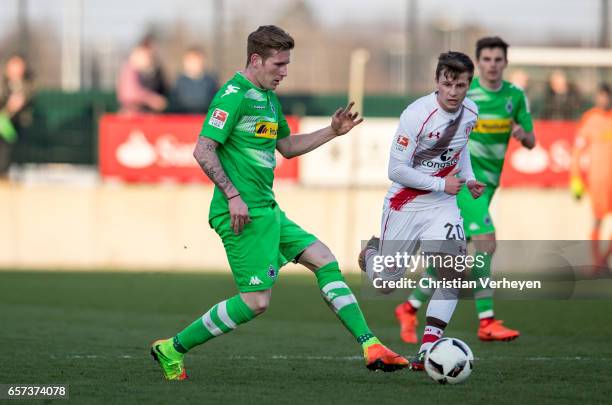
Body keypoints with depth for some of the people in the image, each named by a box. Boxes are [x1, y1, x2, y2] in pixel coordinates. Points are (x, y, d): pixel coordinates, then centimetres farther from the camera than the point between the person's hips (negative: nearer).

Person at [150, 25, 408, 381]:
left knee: (324, 260, 6)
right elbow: (203, 150, -18)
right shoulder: (234, 95, -13)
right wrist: (233, 195, -23)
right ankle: (174, 349, 2)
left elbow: (286, 146, 30)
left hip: (267, 210, 10)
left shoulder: (268, 98, 16)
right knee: (256, 301, -9)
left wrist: (332, 132, 21)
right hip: (244, 213, -10)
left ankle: (371, 347, 6)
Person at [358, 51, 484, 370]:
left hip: (442, 206, 4)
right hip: (405, 204, -4)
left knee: (453, 272, -17)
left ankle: (428, 350, -12)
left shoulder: (470, 112, -3)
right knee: (386, 284, 6)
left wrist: (468, 178, 7)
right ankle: (371, 251, 43)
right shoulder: (417, 115, -23)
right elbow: (396, 170, -21)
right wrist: (441, 184, -20)